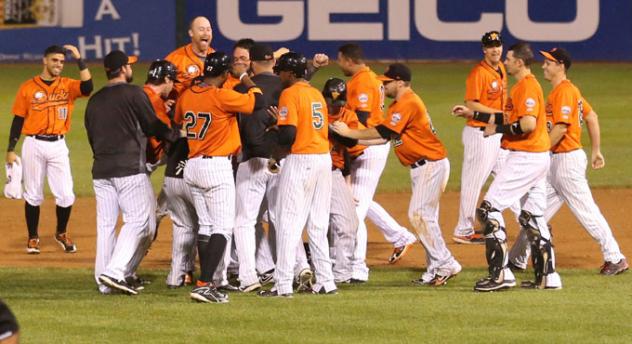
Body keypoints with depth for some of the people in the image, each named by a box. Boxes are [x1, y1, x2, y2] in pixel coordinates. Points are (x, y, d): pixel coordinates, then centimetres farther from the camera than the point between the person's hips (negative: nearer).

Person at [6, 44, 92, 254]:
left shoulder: (67, 85, 4)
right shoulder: (28, 87, 1)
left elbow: (87, 88, -17)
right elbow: (18, 119, 2)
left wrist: (79, 60, -20)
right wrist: (11, 150, -2)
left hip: (58, 145, 1)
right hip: (34, 145, -1)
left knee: (65, 195, -1)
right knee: (33, 195, 5)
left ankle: (61, 233, 21)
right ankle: (33, 238, 18)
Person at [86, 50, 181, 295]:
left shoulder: (94, 101, 15)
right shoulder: (133, 93, -5)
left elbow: (92, 137, 18)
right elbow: (153, 126, -2)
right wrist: (176, 135, 15)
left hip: (100, 171, 7)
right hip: (130, 169, -7)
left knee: (105, 224, 8)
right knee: (140, 220, -5)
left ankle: (104, 281, 8)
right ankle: (117, 273, -18)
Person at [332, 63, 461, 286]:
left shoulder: (407, 103, -17)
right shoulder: (398, 105, 16)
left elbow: (383, 132, -21)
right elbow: (384, 137, 17)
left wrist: (349, 133, -14)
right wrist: (353, 140, 11)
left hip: (431, 165, -11)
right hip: (421, 166, 11)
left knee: (419, 215, -14)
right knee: (425, 217, 11)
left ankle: (445, 265, -11)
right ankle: (435, 271, 14)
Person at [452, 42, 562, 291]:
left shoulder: (527, 87, -15)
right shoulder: (524, 86, 18)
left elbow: (528, 124, -26)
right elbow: (512, 119, 26)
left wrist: (498, 130, -14)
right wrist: (472, 114, 25)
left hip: (525, 157, -11)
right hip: (537, 158, 11)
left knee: (490, 209, -9)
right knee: (532, 217, 14)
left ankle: (500, 273, -14)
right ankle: (548, 276, 13)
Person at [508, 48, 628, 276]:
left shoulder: (564, 92, -16)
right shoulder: (568, 90, 14)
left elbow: (561, 128, -24)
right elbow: (592, 117, 19)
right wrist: (596, 151, 20)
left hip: (567, 160, -10)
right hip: (556, 161, 10)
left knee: (586, 212, -5)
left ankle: (615, 259, 1)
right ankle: (518, 259, 17)